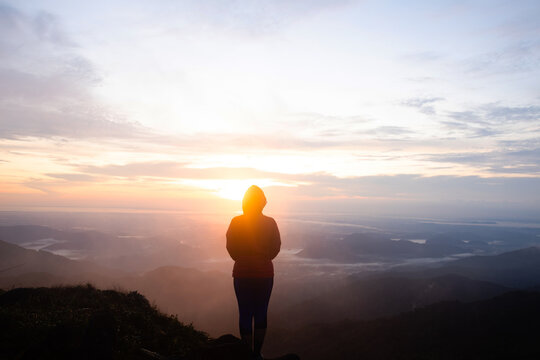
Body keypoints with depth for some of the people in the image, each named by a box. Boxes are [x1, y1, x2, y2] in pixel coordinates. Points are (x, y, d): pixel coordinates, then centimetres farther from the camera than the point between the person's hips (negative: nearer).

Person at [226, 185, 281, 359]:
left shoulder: (236, 222, -7)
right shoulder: (270, 223, -5)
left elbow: (231, 247, -4)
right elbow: (276, 247, -2)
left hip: (242, 273, -1)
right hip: (265, 273, 1)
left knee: (245, 315, 9)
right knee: (261, 314, 14)